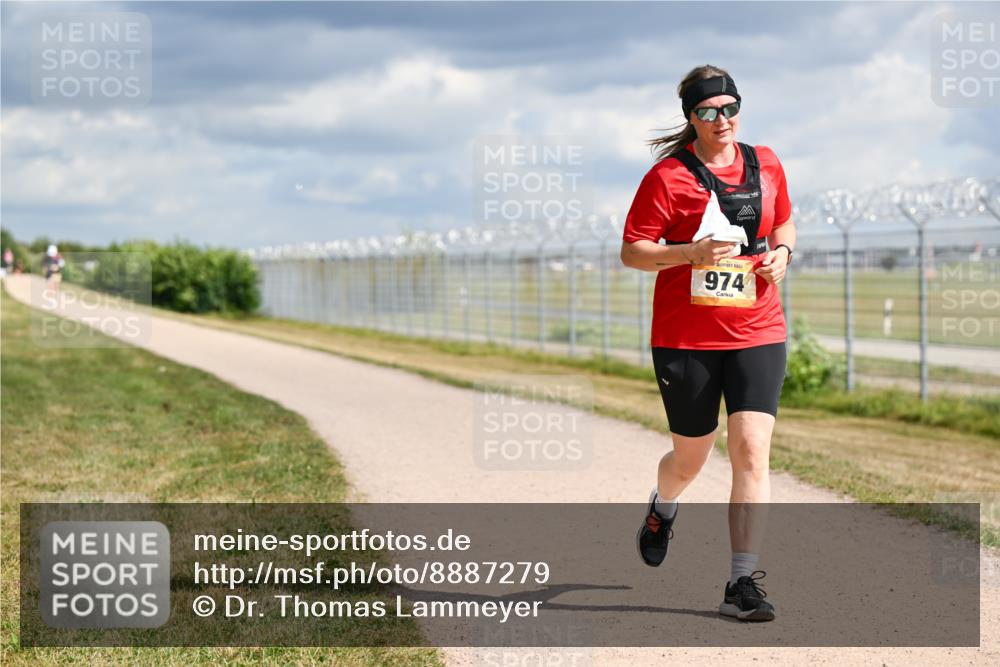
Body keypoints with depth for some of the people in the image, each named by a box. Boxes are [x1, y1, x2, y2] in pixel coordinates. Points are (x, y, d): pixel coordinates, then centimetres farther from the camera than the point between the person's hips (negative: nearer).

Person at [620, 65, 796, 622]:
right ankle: (663, 509, 48)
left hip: (758, 333, 2)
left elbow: (784, 222, 24)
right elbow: (632, 251, -7)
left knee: (752, 451, -11)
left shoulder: (766, 164, 8)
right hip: (685, 338, -2)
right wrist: (692, 253, -22)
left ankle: (743, 583, -7)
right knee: (692, 456, 11)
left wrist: (781, 252, 1)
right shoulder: (668, 176, -6)